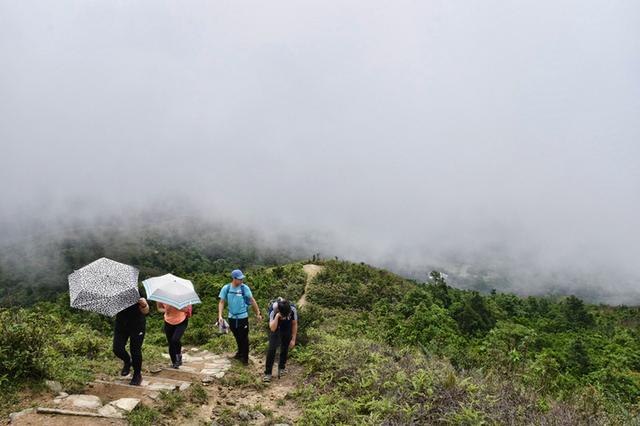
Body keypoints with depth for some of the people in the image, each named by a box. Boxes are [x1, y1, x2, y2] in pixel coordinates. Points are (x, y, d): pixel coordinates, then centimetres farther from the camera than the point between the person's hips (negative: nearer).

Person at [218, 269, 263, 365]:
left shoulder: (244, 288, -13)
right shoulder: (226, 288, -8)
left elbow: (252, 301, -5)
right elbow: (221, 302, -3)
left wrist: (258, 313, -3)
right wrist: (220, 316, -15)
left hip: (243, 317, -3)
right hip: (232, 317, 3)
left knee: (244, 337, 3)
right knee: (237, 337, 20)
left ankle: (245, 358, 17)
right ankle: (240, 352, 42)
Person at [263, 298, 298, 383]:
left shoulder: (293, 309, -31)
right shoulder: (273, 310, -36)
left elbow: (294, 324, -13)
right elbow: (272, 328, -40)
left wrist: (293, 339, -8)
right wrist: (277, 316, -53)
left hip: (287, 329, 2)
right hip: (275, 328, -2)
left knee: (285, 348, 9)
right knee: (272, 348, -11)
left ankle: (281, 368, 30)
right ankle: (268, 373, -3)